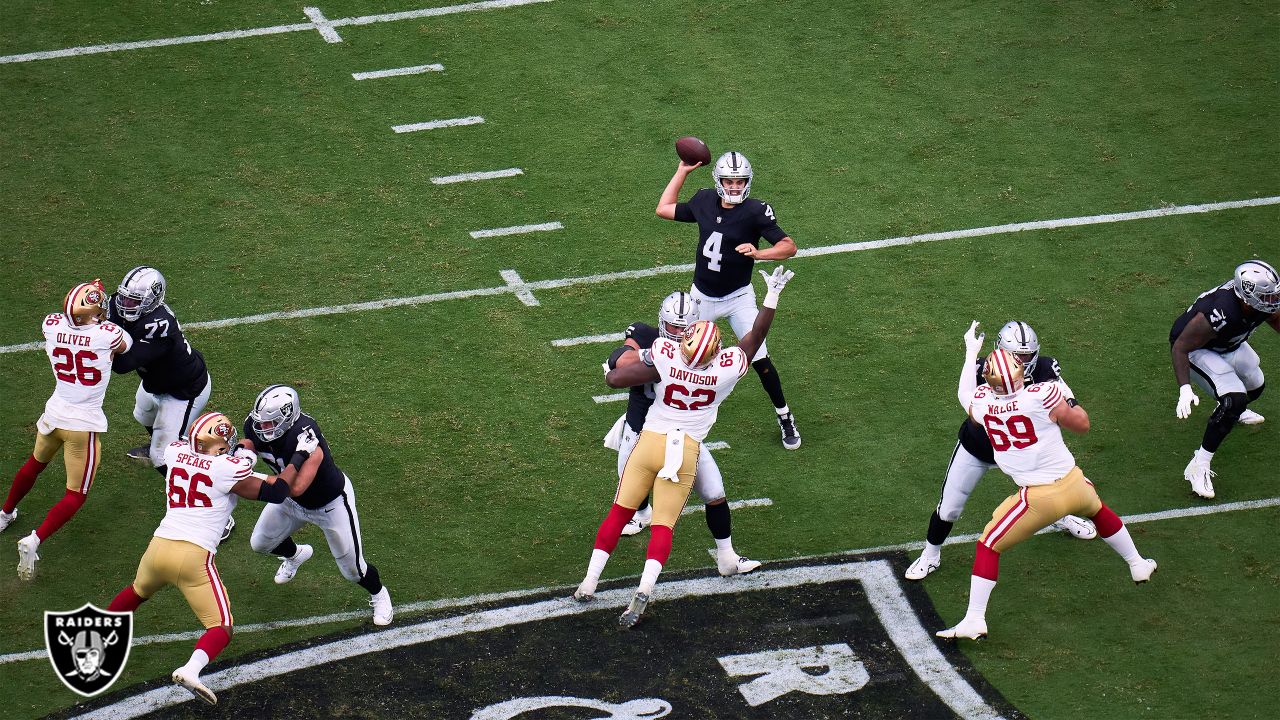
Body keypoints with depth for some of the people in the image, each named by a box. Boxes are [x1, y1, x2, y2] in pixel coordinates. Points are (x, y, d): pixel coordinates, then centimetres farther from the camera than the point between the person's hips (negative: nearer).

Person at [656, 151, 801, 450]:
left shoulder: (755, 212, -17)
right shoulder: (704, 201, -4)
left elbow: (789, 246, -20)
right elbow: (664, 210, 10)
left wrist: (758, 253, -37)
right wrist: (683, 171, 8)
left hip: (738, 298, -3)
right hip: (701, 296, 3)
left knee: (760, 360, -5)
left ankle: (784, 417, 13)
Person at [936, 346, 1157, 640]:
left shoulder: (980, 403, -10)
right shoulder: (1043, 396, -16)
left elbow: (967, 395, 18)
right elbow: (1082, 425, 0)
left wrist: (971, 354, 30)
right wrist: (1070, 402, 18)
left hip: (1038, 499, -1)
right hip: (1073, 484, 2)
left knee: (988, 546, 13)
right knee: (1099, 512, 35)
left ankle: (975, 620, 5)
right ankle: (1138, 565, 53)